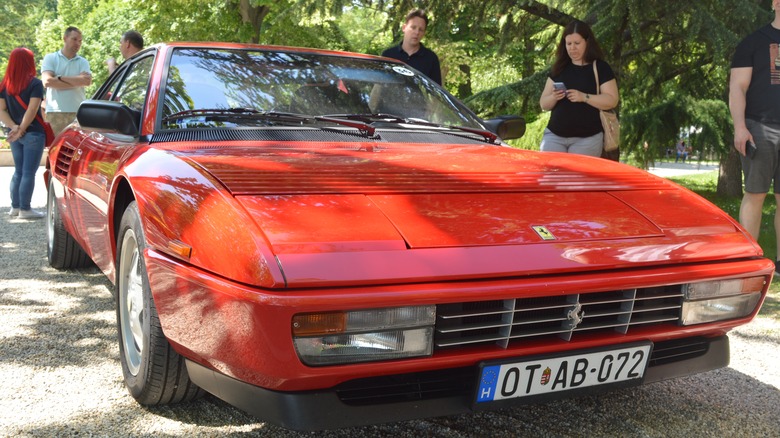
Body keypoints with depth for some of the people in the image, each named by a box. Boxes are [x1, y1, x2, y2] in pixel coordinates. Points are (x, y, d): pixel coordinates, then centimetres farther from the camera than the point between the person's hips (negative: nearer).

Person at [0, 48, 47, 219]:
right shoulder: (34, 83, -9)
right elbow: (32, 110, -17)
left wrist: (14, 127, -7)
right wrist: (21, 129, -13)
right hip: (32, 133, -6)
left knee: (18, 171, 16)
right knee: (28, 172, -2)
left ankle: (15, 207, 18)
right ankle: (25, 209, 0)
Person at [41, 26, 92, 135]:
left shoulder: (83, 62, 15)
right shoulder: (50, 58, 10)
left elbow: (87, 81, -5)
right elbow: (47, 81, -6)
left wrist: (61, 78, -5)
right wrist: (77, 82, -4)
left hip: (78, 113, 2)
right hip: (55, 113, -2)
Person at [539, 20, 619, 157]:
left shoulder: (600, 68, 1)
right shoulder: (559, 69, 12)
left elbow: (612, 100, -8)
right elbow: (543, 104, 11)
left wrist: (584, 97, -22)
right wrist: (553, 97, -12)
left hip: (587, 139, -3)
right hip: (554, 136, 4)